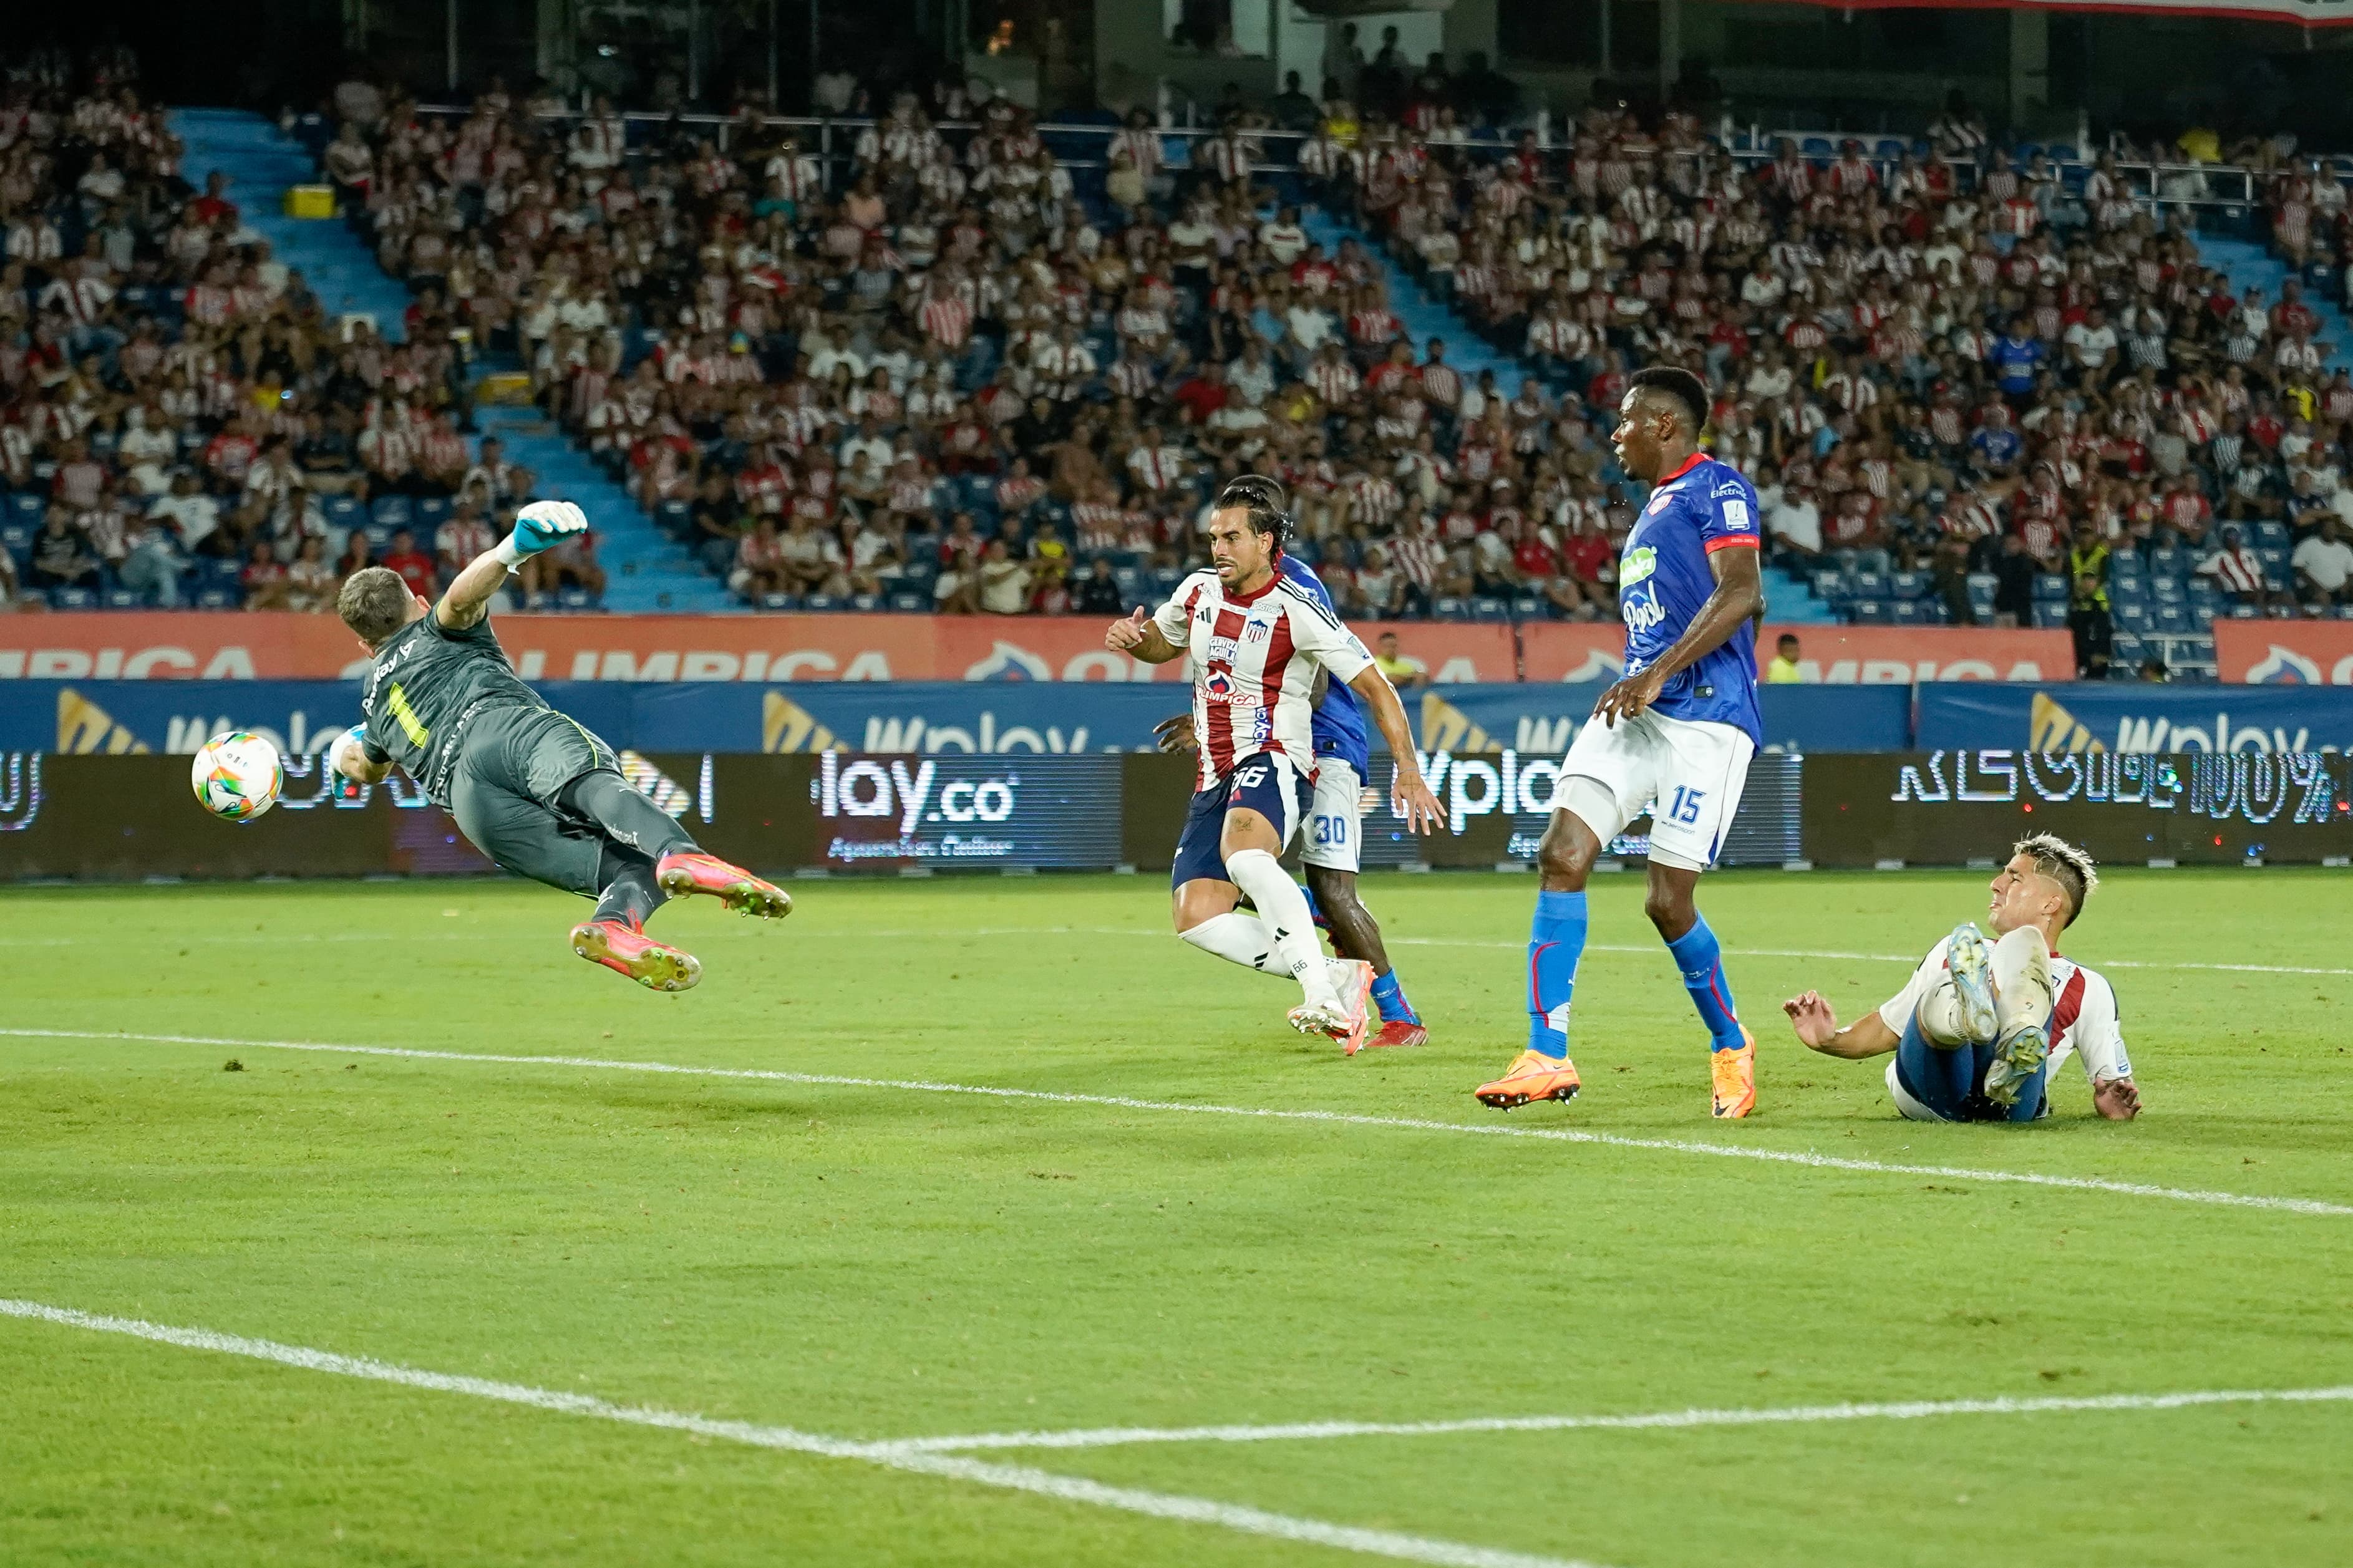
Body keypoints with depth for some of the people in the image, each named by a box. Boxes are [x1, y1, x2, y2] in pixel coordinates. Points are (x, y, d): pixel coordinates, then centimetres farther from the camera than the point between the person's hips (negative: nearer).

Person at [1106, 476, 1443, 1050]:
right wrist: (1131, 638, 5)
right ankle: (1336, 979, -5)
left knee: (1243, 854, -39)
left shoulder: (1296, 611, -12)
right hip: (1215, 776, 7)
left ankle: (1321, 992, -41)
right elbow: (1162, 643, 29)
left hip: (1274, 762, -7)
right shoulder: (1198, 592, 8)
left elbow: (1375, 688, -8)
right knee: (1197, 920, -10)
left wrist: (1408, 771, -14)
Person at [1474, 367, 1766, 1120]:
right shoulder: (1656, 506, 26)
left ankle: (1731, 1045, 18)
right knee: (1561, 856, -10)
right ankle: (1548, 1056, -12)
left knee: (1669, 902, -7)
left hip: (1704, 717, -8)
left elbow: (1741, 593, -17)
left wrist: (1658, 672, -22)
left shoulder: (1716, 488, -4)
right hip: (1638, 712, 8)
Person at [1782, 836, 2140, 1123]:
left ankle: (2019, 1058, -54)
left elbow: (2112, 1082, 21)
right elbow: (1888, 1029, 32)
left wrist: (2113, 1100, -4)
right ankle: (1967, 1012, -69)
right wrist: (1832, 1040, 12)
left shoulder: (2088, 990, 26)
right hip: (1928, 1095, 2)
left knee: (2024, 943, -21)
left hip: (2011, 1102, -2)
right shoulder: (1949, 954, 35)